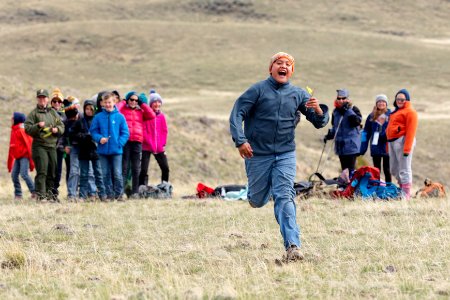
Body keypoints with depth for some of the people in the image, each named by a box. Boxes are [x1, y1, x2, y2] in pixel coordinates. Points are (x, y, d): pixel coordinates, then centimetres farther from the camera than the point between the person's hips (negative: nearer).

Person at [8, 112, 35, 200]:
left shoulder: (22, 130, -12)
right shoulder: (13, 130, 14)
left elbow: (28, 143, -15)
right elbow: (11, 147, 19)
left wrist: (31, 159, -18)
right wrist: (9, 162, 20)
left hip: (24, 156, -9)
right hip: (17, 157, 9)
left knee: (24, 174, -16)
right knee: (14, 175, 4)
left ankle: (34, 192, -10)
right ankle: (18, 194, 10)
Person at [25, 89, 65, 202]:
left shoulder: (53, 113, 16)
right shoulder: (33, 113, 3)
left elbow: (62, 127, 18)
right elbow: (27, 129, -5)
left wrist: (57, 129, -4)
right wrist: (38, 126, -21)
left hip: (52, 146, 5)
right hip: (39, 145, -5)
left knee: (52, 172, 8)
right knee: (42, 171, -14)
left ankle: (50, 193, 17)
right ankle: (40, 194, -16)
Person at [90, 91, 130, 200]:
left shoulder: (120, 117, -1)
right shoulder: (98, 117, 3)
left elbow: (125, 133, 0)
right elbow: (93, 131, 5)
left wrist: (119, 143, -11)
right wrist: (99, 138, -13)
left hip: (116, 150, -2)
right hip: (103, 150, 2)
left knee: (117, 174, -6)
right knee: (105, 174, 7)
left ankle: (119, 194, 4)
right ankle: (109, 194, 16)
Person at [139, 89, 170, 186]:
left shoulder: (161, 116, 10)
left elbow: (165, 131, 11)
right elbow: (143, 130, -8)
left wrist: (163, 144, 2)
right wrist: (149, 142, -12)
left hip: (159, 148, 5)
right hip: (147, 147, -5)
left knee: (165, 168, 6)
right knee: (144, 170, -7)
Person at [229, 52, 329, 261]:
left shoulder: (298, 94, 4)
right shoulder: (258, 90, -5)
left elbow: (319, 123, 6)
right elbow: (237, 114, -8)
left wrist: (318, 111, -17)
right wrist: (240, 141, -22)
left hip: (285, 155, 1)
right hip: (258, 155, -1)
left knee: (285, 197, -14)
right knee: (258, 201, 10)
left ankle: (292, 246, -21)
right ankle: (254, 193, 49)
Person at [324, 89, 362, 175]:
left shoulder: (354, 109, -4)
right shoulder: (335, 111, 12)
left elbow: (357, 121, -22)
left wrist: (348, 110, -23)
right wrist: (329, 135, 8)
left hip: (351, 145, -6)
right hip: (340, 145, 6)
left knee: (351, 167, -11)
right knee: (343, 168, 8)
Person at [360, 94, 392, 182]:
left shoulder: (390, 115, -3)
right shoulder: (372, 117, 6)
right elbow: (366, 132, 9)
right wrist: (363, 147, 5)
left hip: (386, 146, -3)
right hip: (375, 147, 3)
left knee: (387, 170, 3)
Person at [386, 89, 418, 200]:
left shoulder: (410, 112, -5)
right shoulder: (396, 111, 23)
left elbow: (411, 131, -14)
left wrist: (407, 148, -21)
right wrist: (389, 145, 14)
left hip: (402, 141, -10)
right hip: (392, 141, 10)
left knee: (404, 169, -8)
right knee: (394, 169, 13)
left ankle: (406, 194, -6)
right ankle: (403, 188, 23)